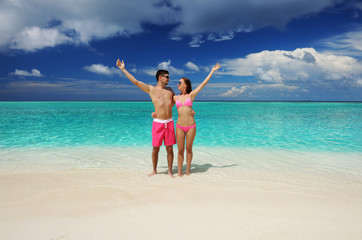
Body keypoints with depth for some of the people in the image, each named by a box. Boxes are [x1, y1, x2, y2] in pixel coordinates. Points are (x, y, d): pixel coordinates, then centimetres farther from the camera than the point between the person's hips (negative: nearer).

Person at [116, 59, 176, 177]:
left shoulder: (170, 90, 15)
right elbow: (135, 81, -1)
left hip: (169, 122, 3)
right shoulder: (151, 89, 3)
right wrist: (123, 69, 0)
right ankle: (154, 170, 23)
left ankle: (170, 171, 17)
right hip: (158, 122, -2)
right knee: (155, 148, 4)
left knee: (169, 148, 4)